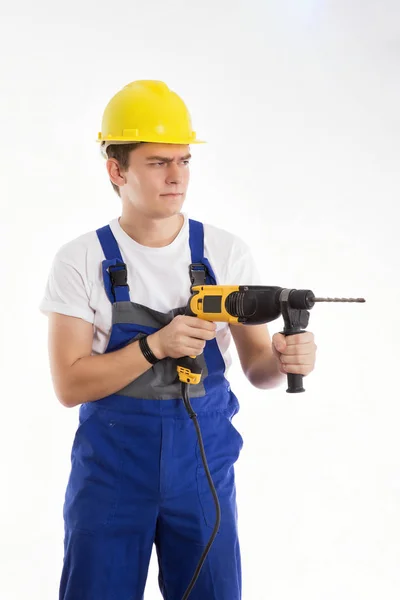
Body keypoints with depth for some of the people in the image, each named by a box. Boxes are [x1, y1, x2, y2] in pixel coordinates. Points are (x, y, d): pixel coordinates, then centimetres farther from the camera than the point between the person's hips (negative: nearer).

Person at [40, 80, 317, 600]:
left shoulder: (227, 252, -1)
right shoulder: (82, 260, -5)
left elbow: (255, 365, 2)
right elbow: (69, 385, -9)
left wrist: (283, 360, -21)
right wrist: (156, 346, -21)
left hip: (203, 463, 2)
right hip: (112, 466, -1)